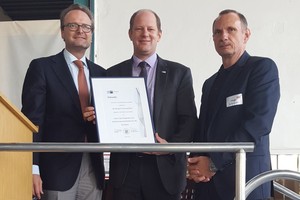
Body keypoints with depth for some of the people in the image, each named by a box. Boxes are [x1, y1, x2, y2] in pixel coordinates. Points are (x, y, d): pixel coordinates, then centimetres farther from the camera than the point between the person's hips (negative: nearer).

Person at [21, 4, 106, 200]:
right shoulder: (42, 67, 0)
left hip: (93, 171, 4)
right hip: (57, 170, -4)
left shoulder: (101, 73, 14)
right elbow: (32, 120, -6)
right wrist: (33, 169, -13)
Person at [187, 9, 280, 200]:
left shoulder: (263, 67, -5)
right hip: (209, 179, 6)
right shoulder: (210, 83, 17)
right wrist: (196, 163, -5)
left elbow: (258, 123, -16)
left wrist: (214, 162, -16)